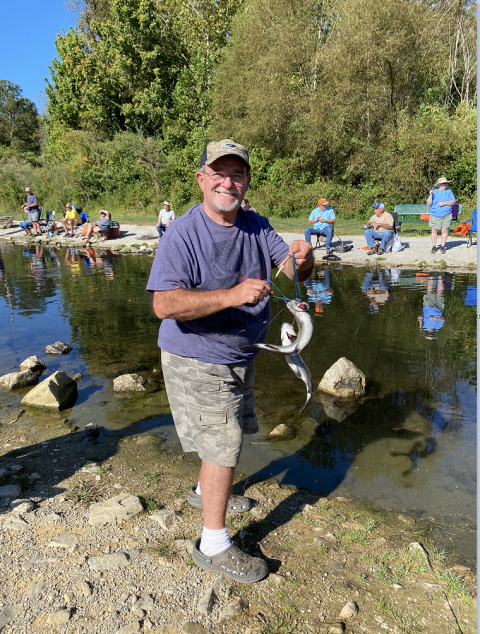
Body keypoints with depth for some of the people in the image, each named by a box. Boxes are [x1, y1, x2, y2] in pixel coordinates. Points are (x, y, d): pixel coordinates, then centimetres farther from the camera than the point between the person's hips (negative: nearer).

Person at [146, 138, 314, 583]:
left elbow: (291, 269, -5)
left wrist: (301, 259, -29)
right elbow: (164, 304, -31)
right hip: (196, 361, -8)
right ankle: (213, 545, 15)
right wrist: (231, 295, -42)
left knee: (227, 433, 24)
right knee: (223, 445, -5)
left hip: (239, 356, 8)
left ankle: (206, 491, 52)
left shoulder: (256, 226, 1)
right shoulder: (183, 235, -21)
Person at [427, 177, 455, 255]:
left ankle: (442, 246, 6)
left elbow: (453, 202, 2)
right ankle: (434, 247, 10)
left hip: (446, 215, 0)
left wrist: (444, 203, -12)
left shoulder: (449, 191, 10)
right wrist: (431, 195, -13)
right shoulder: (434, 192, 7)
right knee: (434, 231, -1)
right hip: (435, 215, 0)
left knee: (444, 230, -4)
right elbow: (428, 204, 1)